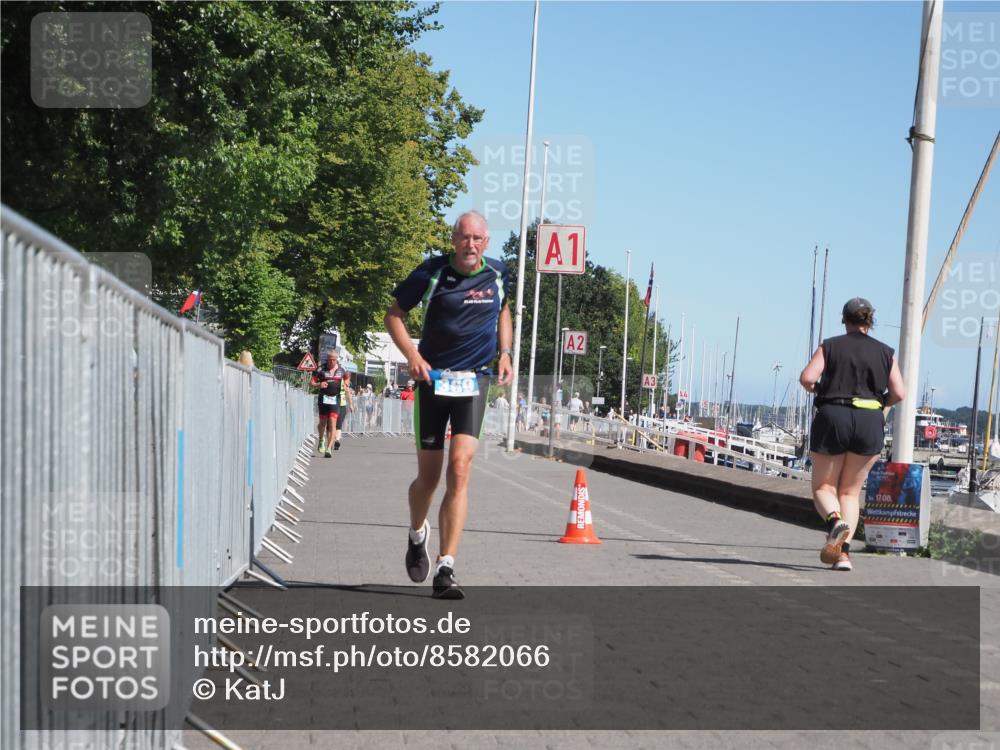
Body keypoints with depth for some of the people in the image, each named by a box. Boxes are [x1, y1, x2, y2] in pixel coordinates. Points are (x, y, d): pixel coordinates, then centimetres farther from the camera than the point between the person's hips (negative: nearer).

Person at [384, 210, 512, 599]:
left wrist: (504, 353, 10)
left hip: (474, 381, 1)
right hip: (433, 378, 0)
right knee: (428, 476, 6)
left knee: (460, 468, -16)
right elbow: (394, 313, 4)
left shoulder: (498, 274, 3)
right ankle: (417, 534, 41)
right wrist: (412, 356, -11)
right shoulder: (432, 272, -6)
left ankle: (445, 568, -15)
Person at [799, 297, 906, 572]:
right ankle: (844, 553, 0)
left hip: (832, 417, -2)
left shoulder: (830, 346, 4)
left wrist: (817, 390, 11)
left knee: (823, 487, 11)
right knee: (850, 491, 13)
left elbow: (806, 378, -10)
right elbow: (899, 393, 0)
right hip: (870, 423, 2)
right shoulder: (885, 352, 9)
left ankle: (835, 520, -22)